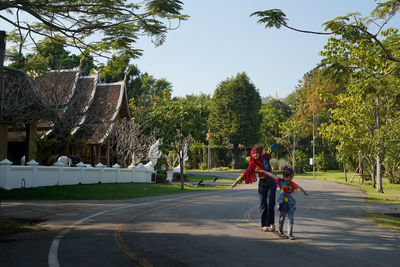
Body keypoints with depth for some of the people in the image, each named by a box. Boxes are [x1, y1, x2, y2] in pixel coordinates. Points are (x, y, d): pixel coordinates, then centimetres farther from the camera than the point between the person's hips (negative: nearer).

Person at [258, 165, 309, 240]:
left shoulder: (292, 183, 8)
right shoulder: (280, 181, -5)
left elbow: (298, 187, 25)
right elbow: (271, 175, -5)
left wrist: (304, 191, 39)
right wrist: (263, 171, -5)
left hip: (290, 202, 4)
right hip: (283, 201, -4)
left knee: (291, 218, 1)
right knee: (282, 217, 8)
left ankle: (290, 234, 6)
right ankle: (280, 231, 27)